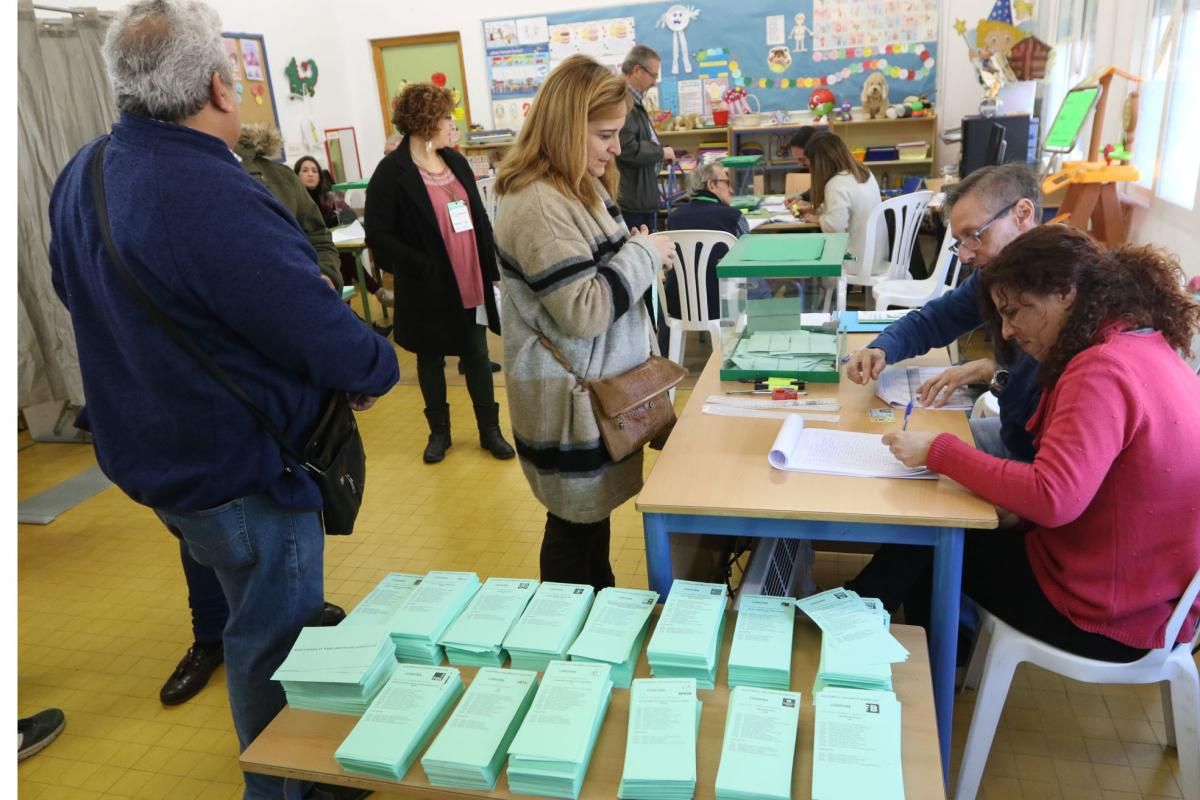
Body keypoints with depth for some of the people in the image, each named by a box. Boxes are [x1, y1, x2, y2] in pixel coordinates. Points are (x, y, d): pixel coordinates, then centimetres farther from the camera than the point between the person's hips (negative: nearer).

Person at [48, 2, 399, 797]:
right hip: (242, 472, -10)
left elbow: (77, 292, 16)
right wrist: (380, 366, -5)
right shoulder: (217, 200, -31)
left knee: (261, 630, 29)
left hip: (153, 454, 10)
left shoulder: (82, 176, 0)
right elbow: (329, 340, -27)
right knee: (277, 652, 11)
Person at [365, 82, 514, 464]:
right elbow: (378, 235, -14)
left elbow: (480, 218, 10)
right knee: (431, 360, 12)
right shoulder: (391, 172, -12)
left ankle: (490, 430, 23)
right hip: (429, 288, -4)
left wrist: (492, 269, 6)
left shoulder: (456, 162, 6)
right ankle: (439, 432, 29)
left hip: (471, 283, 4)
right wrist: (423, 268, -20)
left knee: (477, 356, 10)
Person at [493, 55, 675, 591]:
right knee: (575, 524, 6)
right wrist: (644, 254, -16)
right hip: (569, 398, -10)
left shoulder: (579, 187, 9)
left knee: (594, 512, 22)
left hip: (595, 384, 10)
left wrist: (638, 256, 5)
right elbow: (584, 311, -26)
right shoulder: (539, 206, -23)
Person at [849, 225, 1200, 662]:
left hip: (1106, 611, -8)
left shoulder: (1103, 369, -25)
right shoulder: (1149, 350, 5)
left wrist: (940, 452, -22)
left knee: (925, 540, 7)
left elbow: (1051, 499, -32)